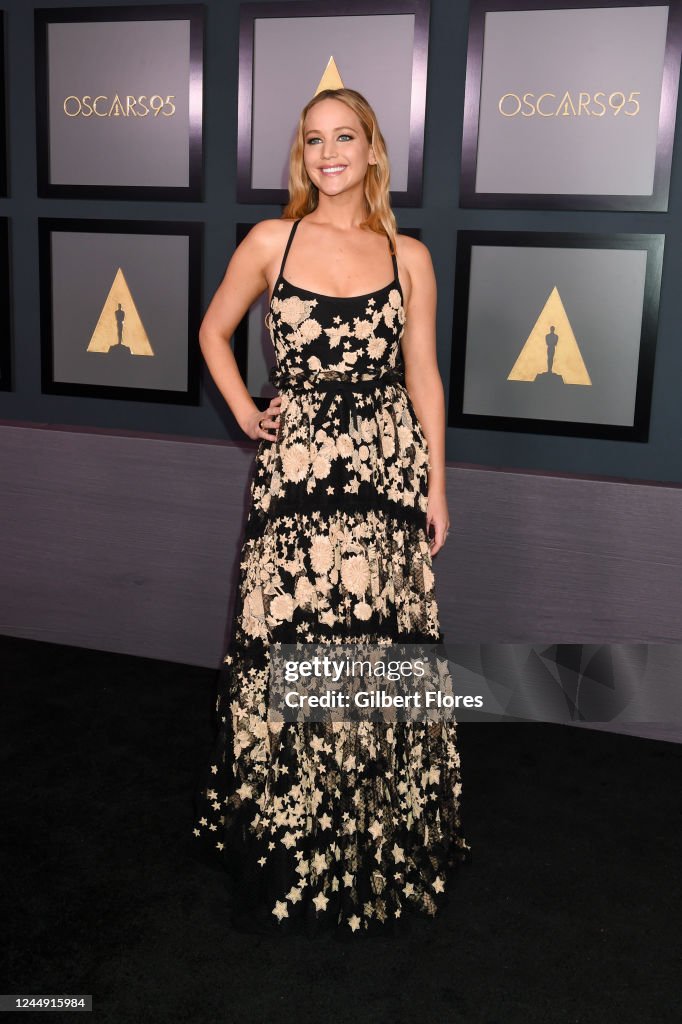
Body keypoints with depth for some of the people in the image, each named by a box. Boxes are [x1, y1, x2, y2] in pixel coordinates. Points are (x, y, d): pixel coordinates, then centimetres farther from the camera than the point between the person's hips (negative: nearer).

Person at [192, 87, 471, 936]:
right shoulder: (271, 242, 3)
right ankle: (289, 844, 24)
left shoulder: (408, 256, 5)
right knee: (288, 646, 3)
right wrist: (245, 413, 4)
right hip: (295, 471, 0)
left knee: (380, 645, 7)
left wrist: (436, 484, 5)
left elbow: (423, 376, 7)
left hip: (388, 470, 1)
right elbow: (214, 331, 16)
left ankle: (381, 832, 28)